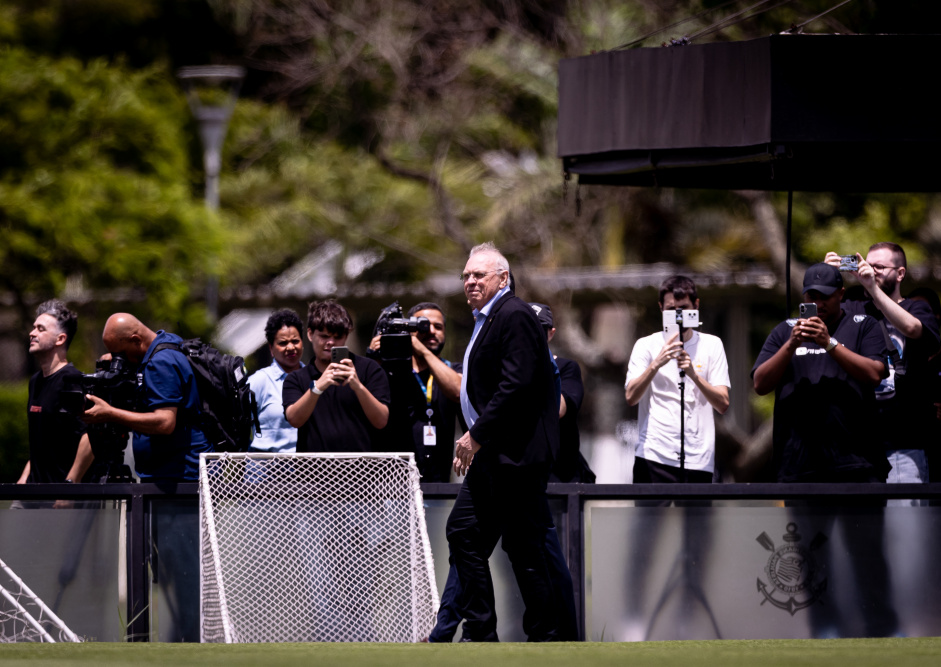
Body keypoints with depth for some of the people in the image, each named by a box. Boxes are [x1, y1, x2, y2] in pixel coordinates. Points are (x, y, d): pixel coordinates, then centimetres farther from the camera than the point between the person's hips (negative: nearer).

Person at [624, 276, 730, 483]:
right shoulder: (646, 345, 9)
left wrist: (694, 374, -13)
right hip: (655, 456, -1)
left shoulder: (712, 345, 12)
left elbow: (723, 404, 3)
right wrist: (656, 364, -18)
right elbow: (631, 396, -3)